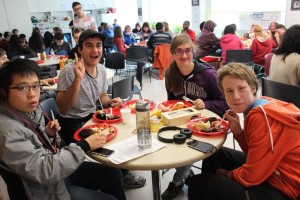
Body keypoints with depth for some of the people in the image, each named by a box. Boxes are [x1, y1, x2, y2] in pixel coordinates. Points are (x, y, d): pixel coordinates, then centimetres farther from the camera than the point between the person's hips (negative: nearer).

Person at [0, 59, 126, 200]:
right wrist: (85, 145, -25)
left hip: (56, 166, 8)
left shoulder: (31, 109, -3)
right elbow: (44, 171, -30)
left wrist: (48, 134, -7)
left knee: (114, 174, 9)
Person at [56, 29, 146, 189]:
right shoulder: (69, 71, -21)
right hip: (72, 123, -7)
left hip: (93, 117, 7)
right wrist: (78, 79, -39)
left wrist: (111, 102, -7)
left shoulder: (101, 69, 1)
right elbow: (63, 109, -30)